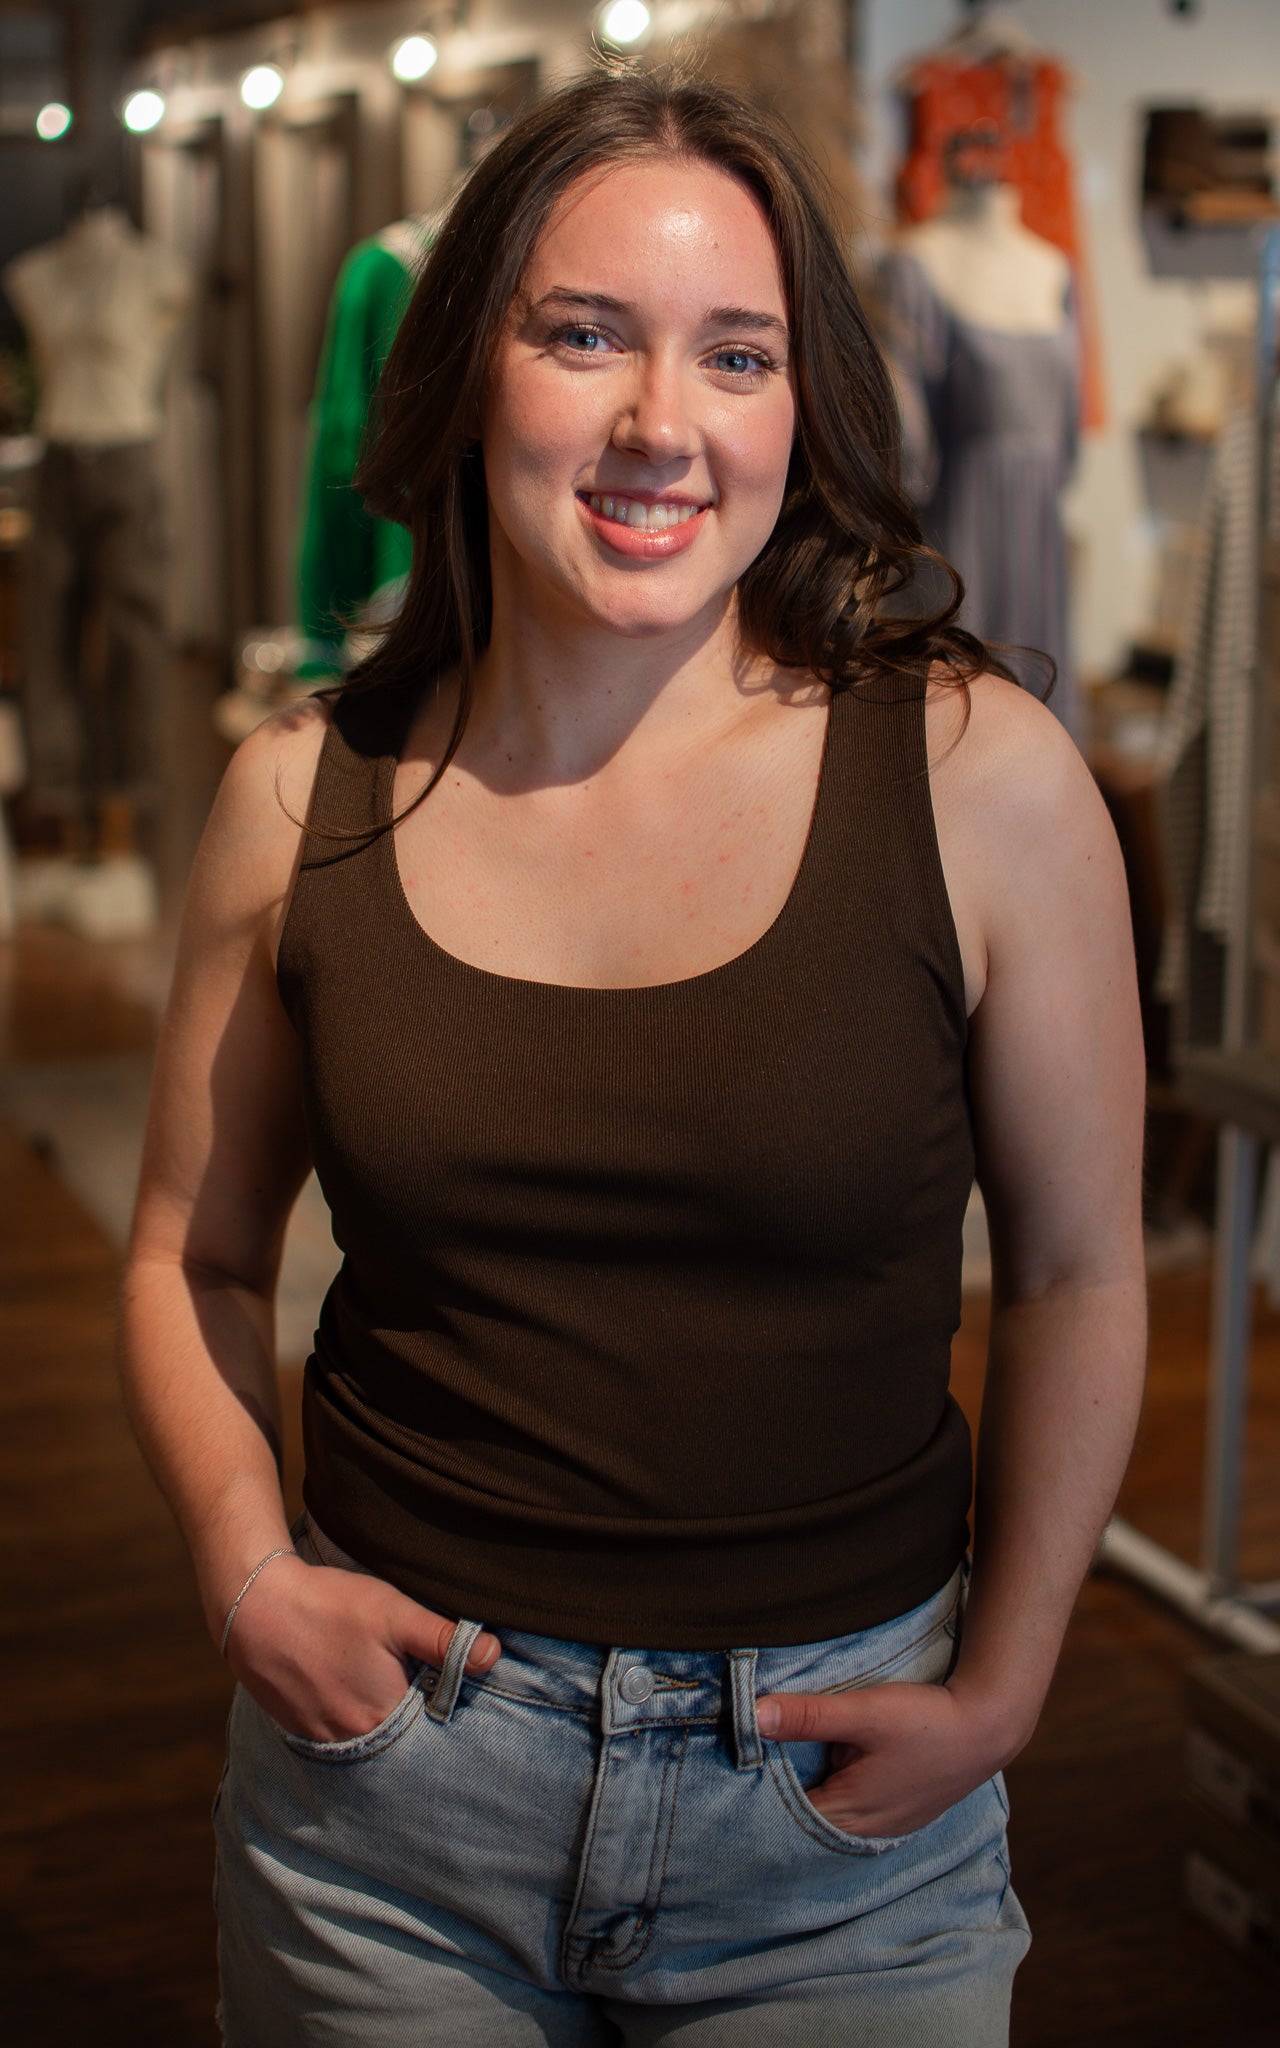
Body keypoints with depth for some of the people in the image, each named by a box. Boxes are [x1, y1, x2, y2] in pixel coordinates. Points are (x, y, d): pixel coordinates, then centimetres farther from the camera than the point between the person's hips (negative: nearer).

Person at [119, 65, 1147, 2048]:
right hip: (388, 1774, 2)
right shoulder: (304, 798, -4)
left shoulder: (980, 780, -11)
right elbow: (192, 1254, 8)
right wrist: (248, 1566, -5)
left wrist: (998, 1689, -4)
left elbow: (1077, 1269, -2)